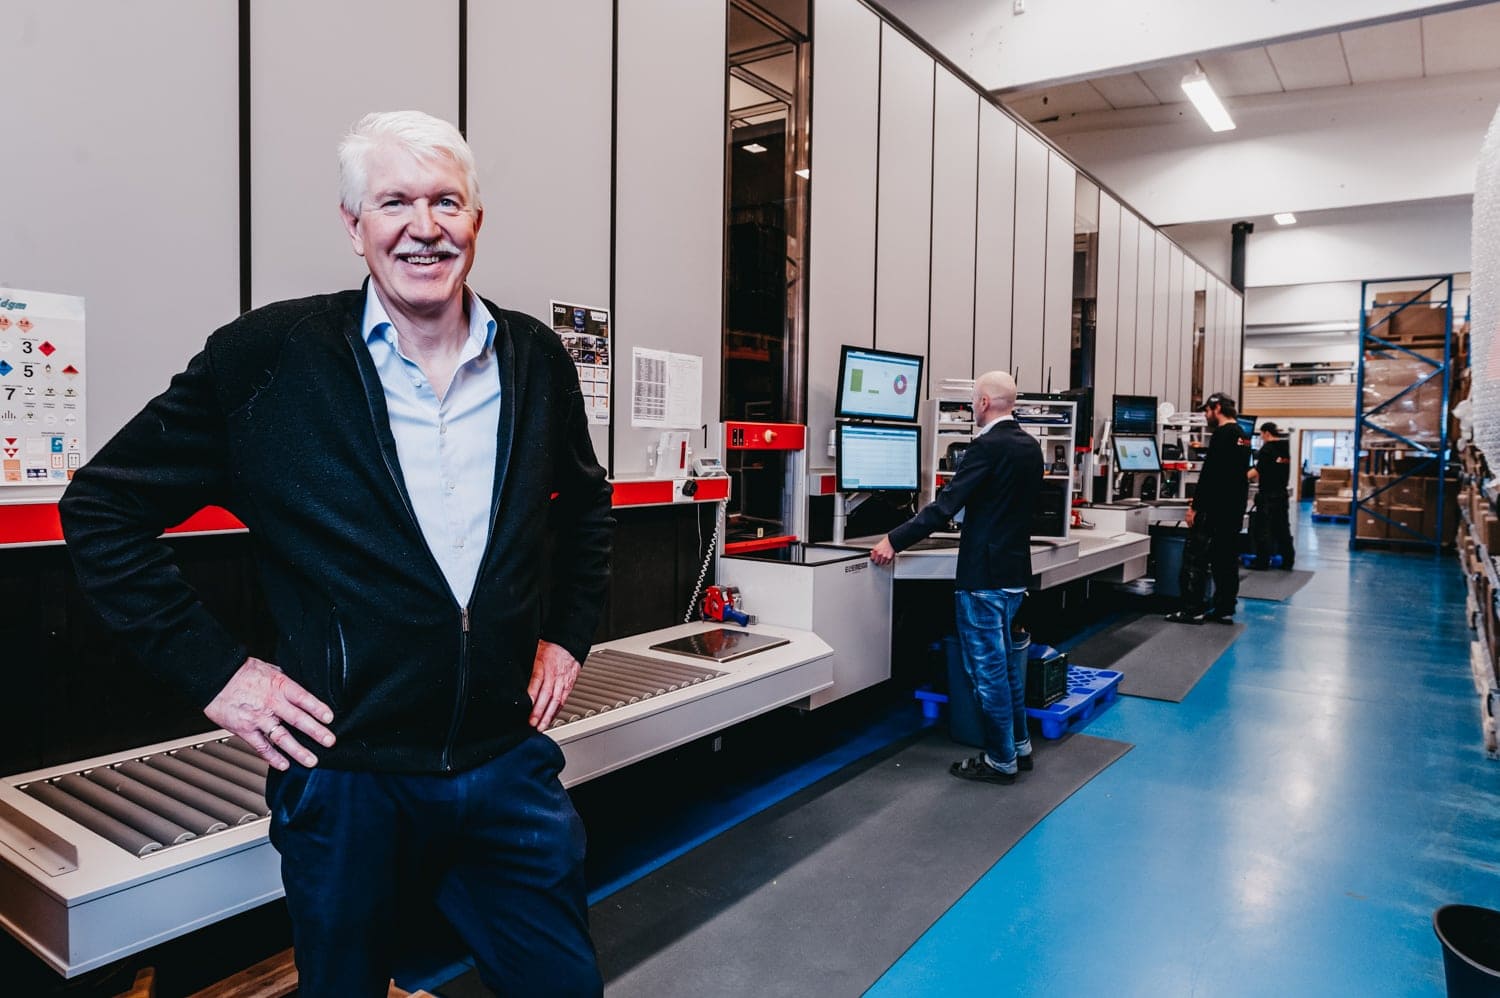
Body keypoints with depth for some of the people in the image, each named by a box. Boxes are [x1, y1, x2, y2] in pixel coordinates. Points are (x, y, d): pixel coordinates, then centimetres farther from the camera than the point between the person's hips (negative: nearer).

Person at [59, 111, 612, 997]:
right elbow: (102, 507, -1)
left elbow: (587, 501, 19)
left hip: (510, 767, 3)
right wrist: (216, 669, -7)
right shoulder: (268, 357, -8)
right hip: (347, 779, -2)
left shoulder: (537, 359, 2)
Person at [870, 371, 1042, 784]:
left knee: (988, 667, 1)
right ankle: (1018, 746, 30)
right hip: (1014, 569, 9)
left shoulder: (987, 446, -19)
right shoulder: (1030, 446, 8)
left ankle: (1001, 760, 12)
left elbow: (945, 505, -22)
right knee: (1007, 660, 20)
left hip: (984, 575, -9)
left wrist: (894, 541, -16)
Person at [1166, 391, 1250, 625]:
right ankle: (1224, 609, 13)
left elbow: (1209, 473, -20)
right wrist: (1201, 499, 23)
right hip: (1235, 508, 10)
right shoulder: (1243, 436, 16)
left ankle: (1192, 609, -4)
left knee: (1195, 557, -5)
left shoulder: (1222, 434, -14)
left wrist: (1195, 506, -17)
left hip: (1215, 509, -10)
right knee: (1227, 558, 10)